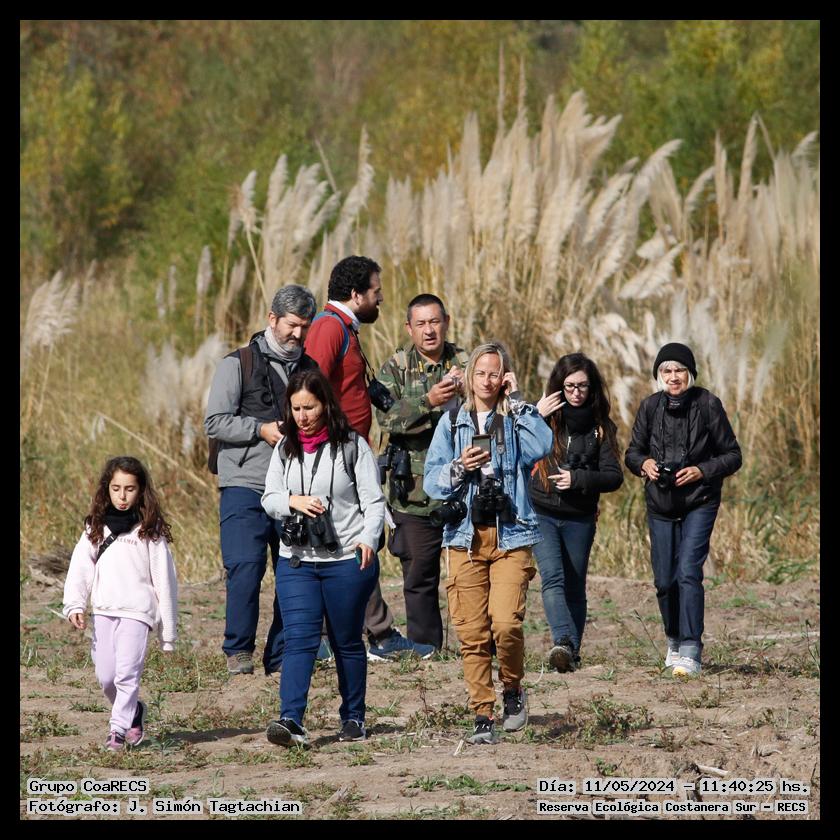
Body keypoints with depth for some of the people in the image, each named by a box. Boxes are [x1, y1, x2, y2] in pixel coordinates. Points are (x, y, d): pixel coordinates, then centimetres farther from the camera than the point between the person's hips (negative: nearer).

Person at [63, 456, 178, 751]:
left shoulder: (149, 529, 3)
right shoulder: (96, 528, 12)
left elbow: (163, 577, 4)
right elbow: (80, 567, 5)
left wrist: (168, 629, 2)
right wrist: (74, 605, -12)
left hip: (137, 610, -4)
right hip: (103, 611, 4)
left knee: (127, 673, -14)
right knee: (106, 676, 3)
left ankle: (118, 730, -12)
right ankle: (133, 711, 27)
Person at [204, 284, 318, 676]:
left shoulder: (310, 369, 16)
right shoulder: (239, 364, 1)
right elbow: (214, 422, -4)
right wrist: (261, 429, -14)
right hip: (245, 486, -5)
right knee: (245, 568, -14)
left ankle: (282, 656, 10)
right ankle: (238, 651, -3)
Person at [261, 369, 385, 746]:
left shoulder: (352, 446, -2)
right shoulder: (285, 450, 10)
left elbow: (374, 501, -4)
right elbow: (269, 499, 11)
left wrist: (368, 538, -20)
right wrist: (293, 501, -11)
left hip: (346, 560, -2)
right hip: (296, 561, 3)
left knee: (347, 642, 7)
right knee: (299, 639, -11)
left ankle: (353, 718, 21)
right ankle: (291, 721, -20)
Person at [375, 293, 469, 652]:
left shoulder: (465, 364, 7)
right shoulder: (395, 368, 5)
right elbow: (387, 417, -11)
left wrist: (467, 392, -21)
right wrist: (428, 401, -26)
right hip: (415, 491, 0)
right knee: (419, 577, 5)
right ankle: (424, 647, 14)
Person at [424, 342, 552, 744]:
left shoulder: (516, 419, 7)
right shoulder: (452, 423, 12)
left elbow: (541, 447, -15)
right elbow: (432, 481, 8)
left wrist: (515, 400, -10)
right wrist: (459, 468, -11)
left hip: (510, 537, -2)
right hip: (465, 537, 2)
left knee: (506, 623, -18)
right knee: (471, 632, -3)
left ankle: (513, 690, 8)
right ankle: (482, 715, 4)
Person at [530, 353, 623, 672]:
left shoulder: (600, 427, 3)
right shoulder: (544, 415, 1)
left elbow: (614, 476, -1)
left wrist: (578, 478, -15)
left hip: (579, 519, 2)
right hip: (541, 513, -1)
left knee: (574, 587, 6)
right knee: (553, 577, -20)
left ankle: (572, 652, 15)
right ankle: (563, 642, -35)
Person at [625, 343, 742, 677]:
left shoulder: (708, 405, -8)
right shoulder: (650, 407, 1)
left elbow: (732, 455, -2)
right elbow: (632, 452, 10)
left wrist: (702, 471, -18)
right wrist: (644, 464, -12)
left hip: (699, 503, -4)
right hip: (661, 505, 4)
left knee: (688, 572, -18)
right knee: (664, 581, 7)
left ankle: (690, 651, -21)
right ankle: (675, 640, 31)